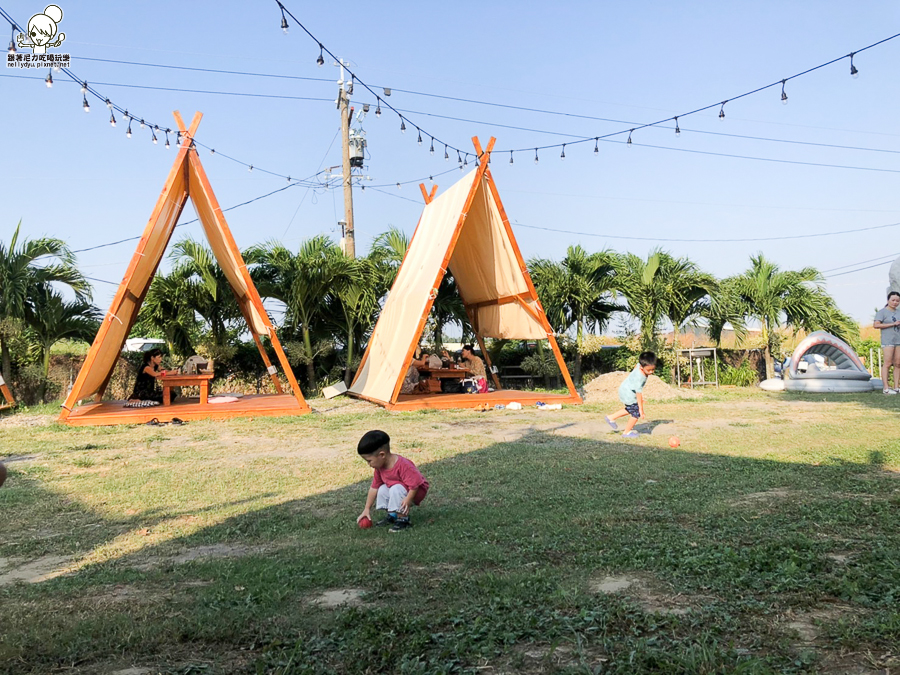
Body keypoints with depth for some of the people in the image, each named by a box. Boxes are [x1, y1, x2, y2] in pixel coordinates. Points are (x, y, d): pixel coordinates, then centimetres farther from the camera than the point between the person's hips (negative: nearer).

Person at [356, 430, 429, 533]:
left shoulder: (403, 465, -34)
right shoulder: (380, 466, -7)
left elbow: (415, 483, -35)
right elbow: (374, 487, 0)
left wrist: (408, 500, -41)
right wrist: (367, 509, 1)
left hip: (417, 491, -9)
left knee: (396, 489, -30)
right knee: (382, 489, 0)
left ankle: (403, 520, -18)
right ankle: (392, 515, 7)